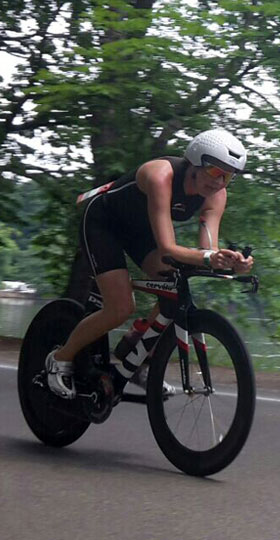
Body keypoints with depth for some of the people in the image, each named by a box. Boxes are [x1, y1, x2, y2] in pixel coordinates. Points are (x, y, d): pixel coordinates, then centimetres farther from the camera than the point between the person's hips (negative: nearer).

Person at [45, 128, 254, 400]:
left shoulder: (216, 193, -18)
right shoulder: (161, 176, -37)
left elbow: (208, 249, -26)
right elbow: (166, 248, -44)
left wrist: (231, 261, -47)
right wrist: (207, 257, -60)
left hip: (139, 228, 7)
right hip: (102, 221, -7)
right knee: (121, 309, -18)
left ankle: (130, 366, 5)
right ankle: (61, 358, 5)